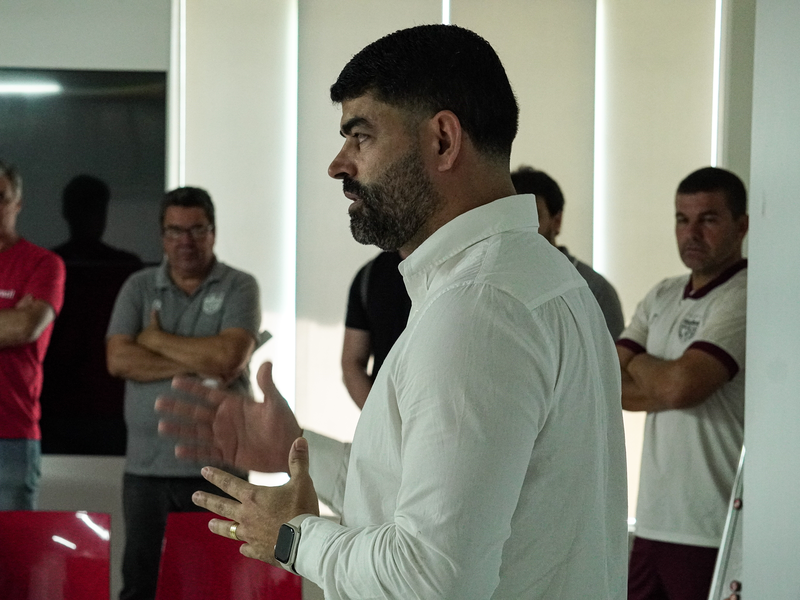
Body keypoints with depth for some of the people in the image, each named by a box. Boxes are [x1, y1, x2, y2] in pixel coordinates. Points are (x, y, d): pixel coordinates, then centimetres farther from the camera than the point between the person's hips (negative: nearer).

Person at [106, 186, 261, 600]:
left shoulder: (239, 288, 3)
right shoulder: (139, 288, 10)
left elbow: (230, 357, -14)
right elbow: (118, 360, -4)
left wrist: (156, 338, -4)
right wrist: (193, 367, -11)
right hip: (147, 466, 2)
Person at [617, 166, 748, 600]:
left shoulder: (744, 300, -10)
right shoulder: (663, 297, 14)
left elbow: (681, 385, -22)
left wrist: (639, 365, -2)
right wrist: (662, 382, -9)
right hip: (654, 522, 7)